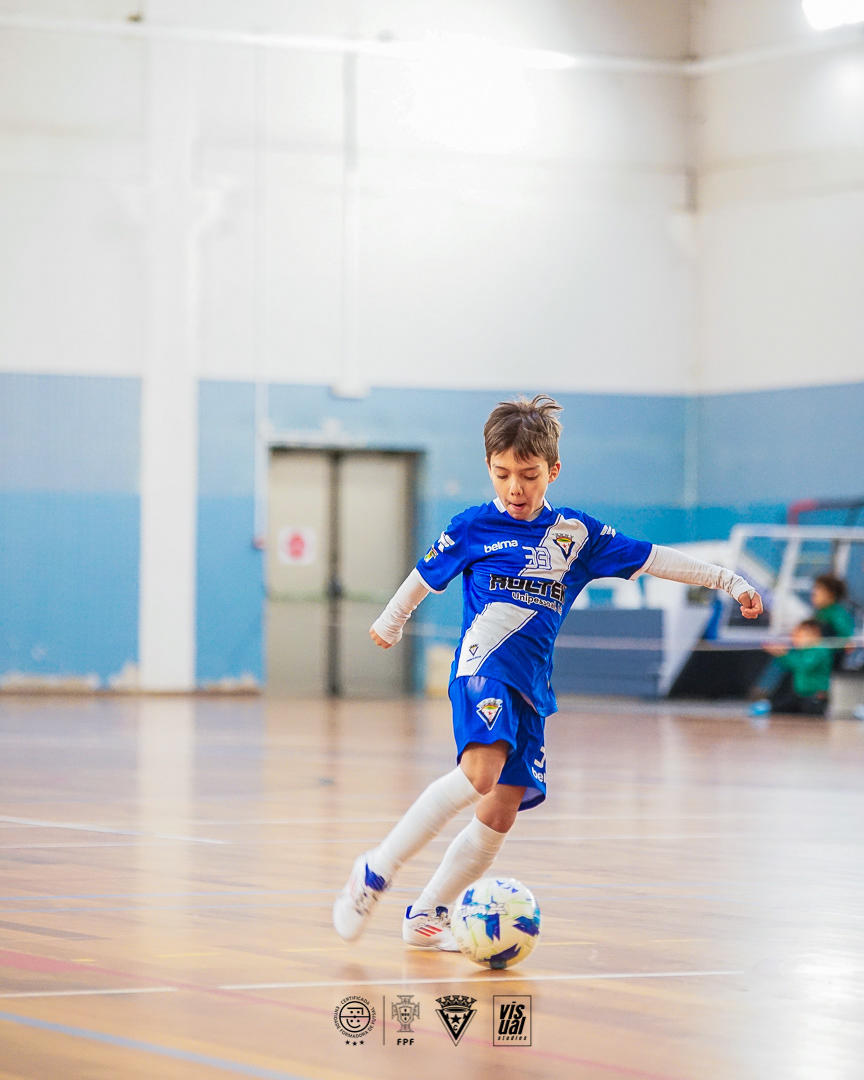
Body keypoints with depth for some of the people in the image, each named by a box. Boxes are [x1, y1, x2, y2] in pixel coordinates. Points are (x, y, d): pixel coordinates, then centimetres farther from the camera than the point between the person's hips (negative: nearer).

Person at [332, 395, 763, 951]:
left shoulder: (577, 533, 10)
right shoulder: (474, 528, 3)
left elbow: (651, 557, 12)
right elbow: (425, 577, 18)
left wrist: (729, 579, 8)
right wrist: (391, 623, 31)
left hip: (531, 685, 5)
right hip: (483, 666, -5)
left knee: (502, 813, 1)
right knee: (480, 772, -30)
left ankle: (426, 915, 14)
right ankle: (376, 872, -25)